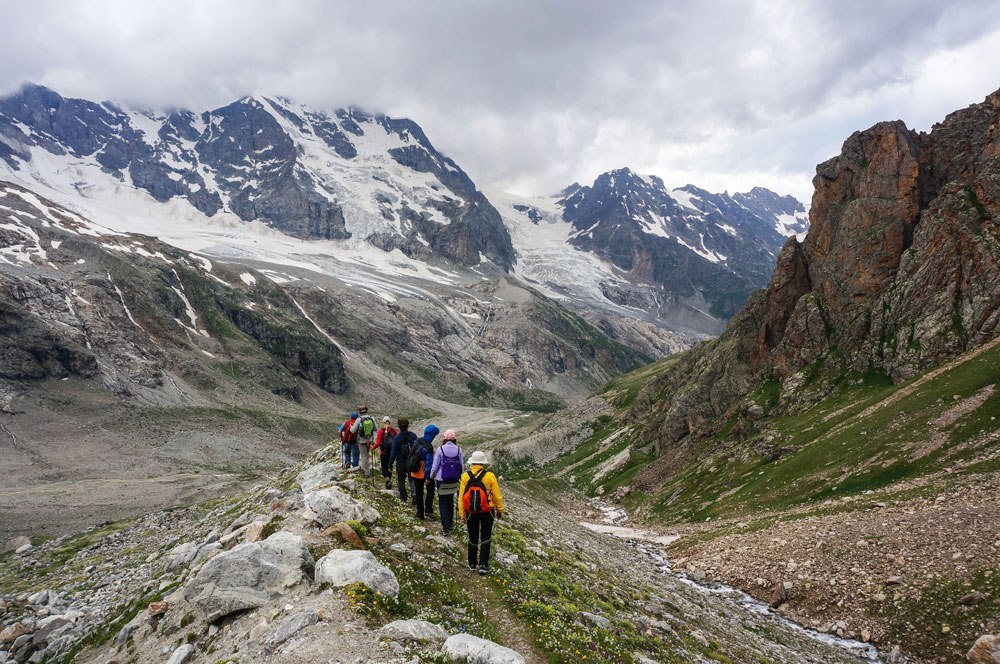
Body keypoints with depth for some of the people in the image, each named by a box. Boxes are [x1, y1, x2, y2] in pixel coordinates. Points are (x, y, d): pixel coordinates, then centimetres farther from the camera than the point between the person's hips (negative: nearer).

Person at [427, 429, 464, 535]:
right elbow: (461, 465, 1)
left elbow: (435, 466, -9)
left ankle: (446, 528, 0)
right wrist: (460, 476, 20)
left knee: (443, 503, 5)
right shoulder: (458, 449, -7)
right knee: (451, 500, 22)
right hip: (454, 480, 3)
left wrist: (431, 477, 8)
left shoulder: (440, 449, -14)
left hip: (442, 480, -3)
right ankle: (450, 523, 32)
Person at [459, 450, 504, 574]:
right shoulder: (490, 476, -15)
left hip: (471, 513, 1)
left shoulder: (465, 476, -11)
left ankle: (472, 564, 30)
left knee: (473, 538, 17)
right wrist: (500, 510, 8)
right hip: (487, 513, -1)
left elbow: (461, 497, -9)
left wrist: (462, 514, 1)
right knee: (485, 539, 12)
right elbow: (497, 495, -7)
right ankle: (483, 565, 9)